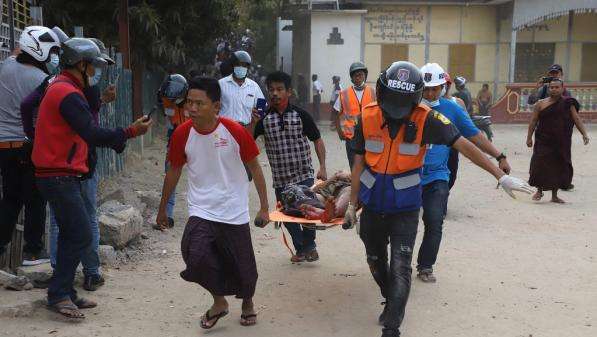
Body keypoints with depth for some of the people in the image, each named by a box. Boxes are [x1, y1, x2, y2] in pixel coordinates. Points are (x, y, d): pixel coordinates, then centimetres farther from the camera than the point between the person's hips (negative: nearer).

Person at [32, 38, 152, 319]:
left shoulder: (59, 88, 17)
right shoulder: (68, 93, -16)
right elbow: (92, 135, -24)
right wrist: (130, 132, -21)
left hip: (60, 176, 11)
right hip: (60, 177, -11)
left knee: (72, 235, 13)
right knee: (81, 235, -8)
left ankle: (64, 294, 20)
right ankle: (59, 294, 0)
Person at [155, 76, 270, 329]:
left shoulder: (235, 131, -13)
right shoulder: (182, 134, -8)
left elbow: (254, 168, -2)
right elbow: (174, 171, 7)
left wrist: (264, 207, -1)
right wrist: (162, 209, 14)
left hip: (234, 212, -1)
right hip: (201, 210, 1)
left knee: (242, 265, 9)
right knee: (195, 256, -21)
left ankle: (247, 302, 43)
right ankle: (219, 301, 9)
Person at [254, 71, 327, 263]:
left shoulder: (300, 115, -2)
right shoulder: (264, 118, 0)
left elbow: (317, 140, 4)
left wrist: (322, 167, -3)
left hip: (304, 175, -2)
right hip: (280, 179, 2)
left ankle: (308, 244, 18)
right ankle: (301, 248, 31)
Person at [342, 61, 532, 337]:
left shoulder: (426, 119, -15)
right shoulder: (367, 117, -8)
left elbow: (464, 146, -15)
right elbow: (359, 163, 1)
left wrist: (501, 176, -19)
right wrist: (352, 204, 5)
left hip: (405, 208, -3)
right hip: (372, 204, 4)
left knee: (400, 268, -9)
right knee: (375, 262, 19)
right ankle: (391, 301, 45)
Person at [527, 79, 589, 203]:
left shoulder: (568, 103, 4)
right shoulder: (541, 104, 1)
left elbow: (576, 119, 4)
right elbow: (533, 122, 3)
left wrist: (584, 134, -5)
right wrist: (529, 137, -1)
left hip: (562, 142, 2)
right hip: (543, 141, -2)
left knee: (560, 167, 6)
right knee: (540, 165, -8)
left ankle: (554, 195, 18)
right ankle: (539, 191, 13)